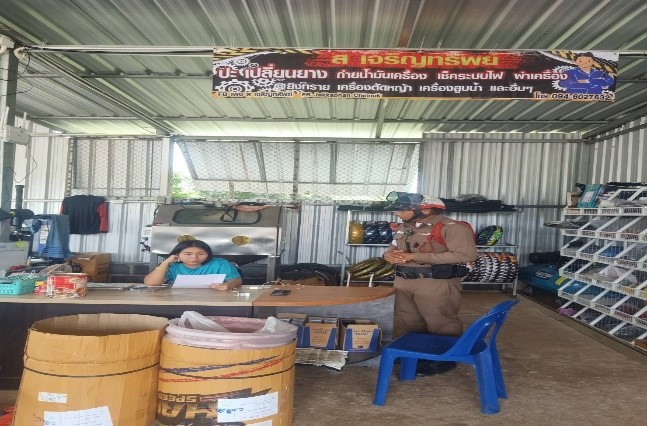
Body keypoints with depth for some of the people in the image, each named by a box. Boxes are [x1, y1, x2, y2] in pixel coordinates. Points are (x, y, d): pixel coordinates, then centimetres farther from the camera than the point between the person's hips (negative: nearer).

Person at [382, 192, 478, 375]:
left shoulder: (451, 227, -15)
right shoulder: (404, 227, 10)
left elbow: (466, 254, -25)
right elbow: (394, 247, 24)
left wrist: (414, 256, -25)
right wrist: (388, 254, -6)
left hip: (436, 284, -7)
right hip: (403, 281, 8)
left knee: (441, 324, 4)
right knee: (406, 322, 17)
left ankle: (444, 359, 20)